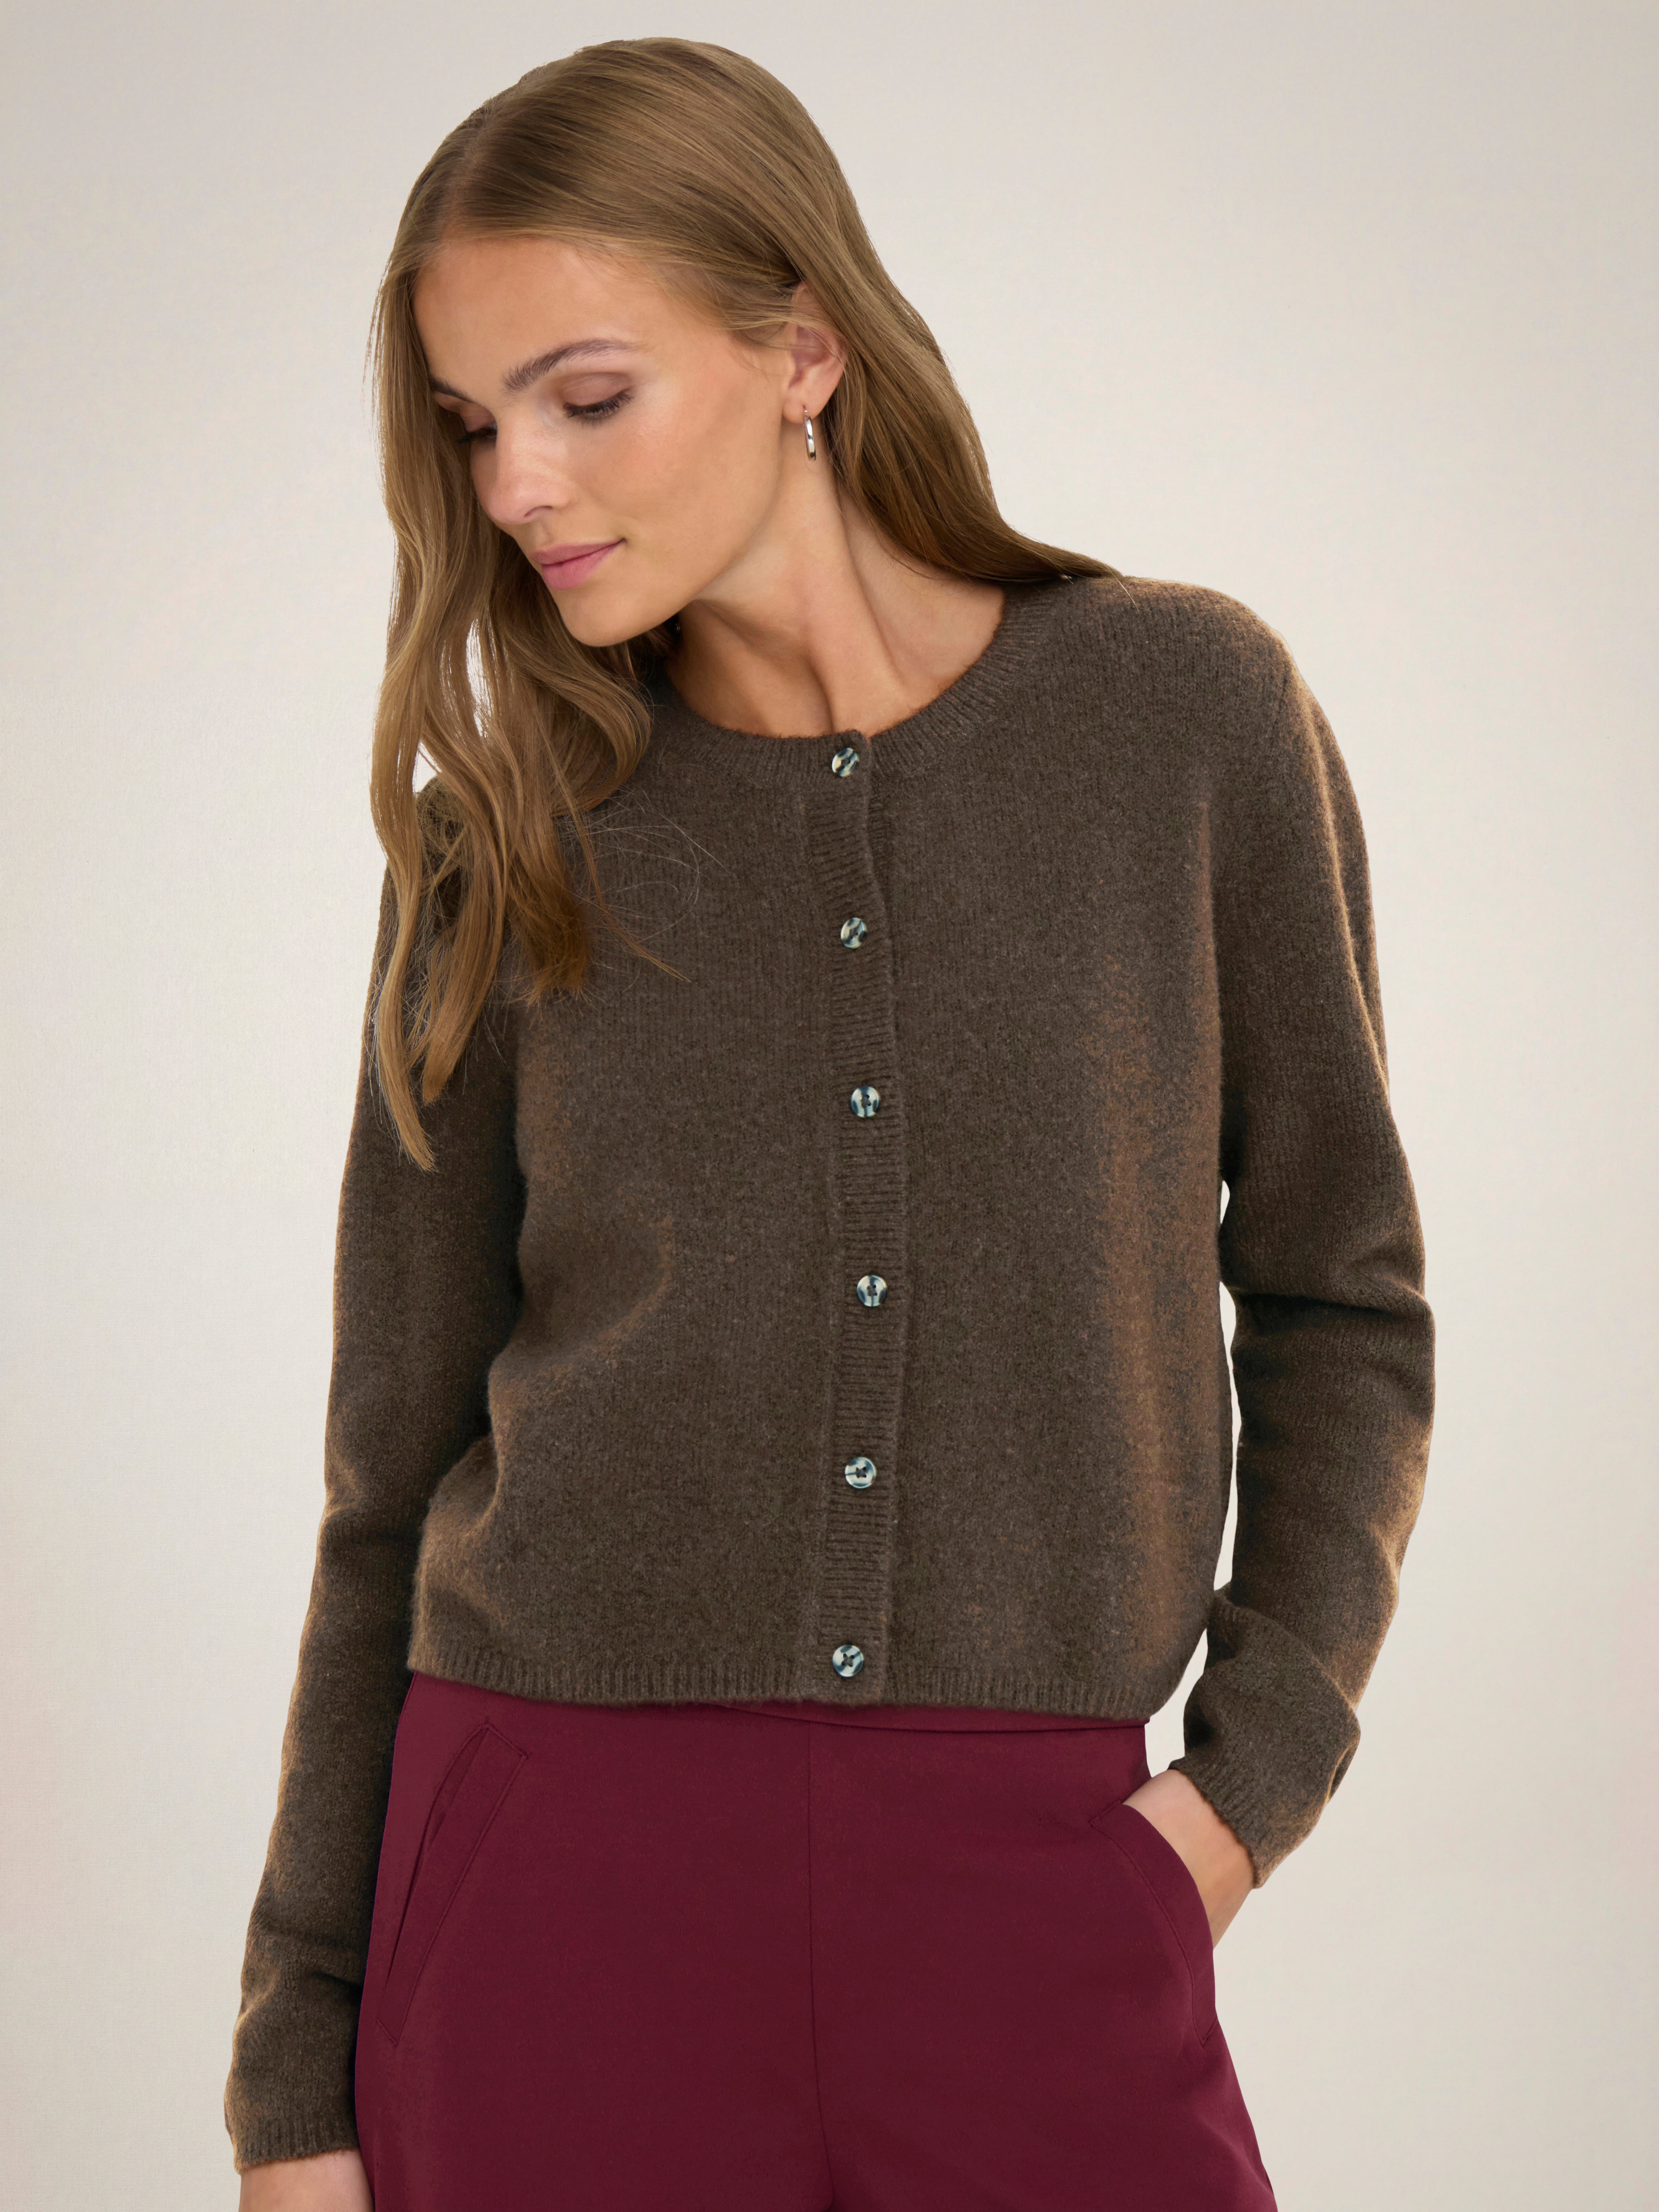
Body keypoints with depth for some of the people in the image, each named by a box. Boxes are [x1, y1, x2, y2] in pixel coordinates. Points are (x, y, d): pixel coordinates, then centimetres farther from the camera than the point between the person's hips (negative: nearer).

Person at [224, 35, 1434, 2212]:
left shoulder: (1188, 712, 0)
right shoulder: (510, 848, 2)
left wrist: (1255, 1771, -4)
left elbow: (1335, 1297, 8)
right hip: (563, 1870, 1)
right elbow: (401, 1478, 6)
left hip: (1029, 1884, 0)